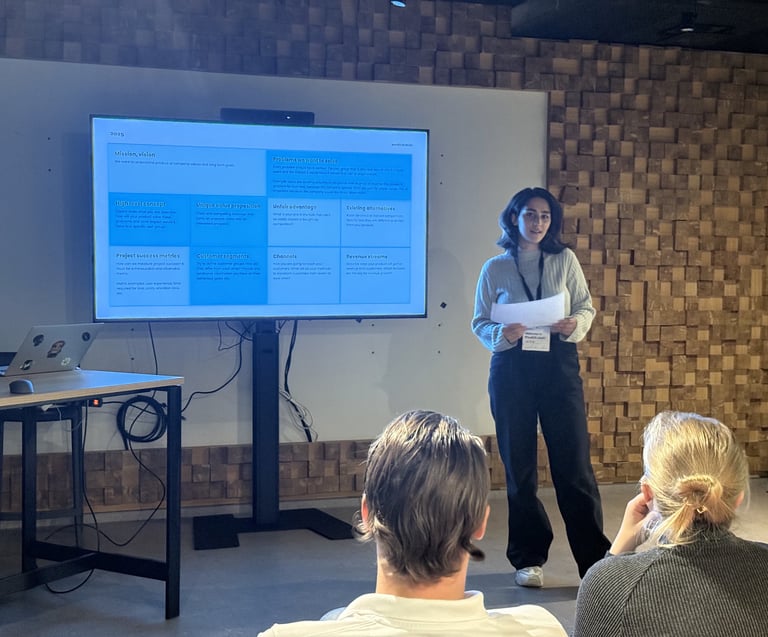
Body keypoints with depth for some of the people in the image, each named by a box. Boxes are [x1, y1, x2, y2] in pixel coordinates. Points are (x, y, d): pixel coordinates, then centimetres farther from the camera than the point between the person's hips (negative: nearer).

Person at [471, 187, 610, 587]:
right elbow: (479, 323, 6)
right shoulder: (494, 269, 5)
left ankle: (594, 557, 7)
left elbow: (586, 306, 8)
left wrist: (575, 324, -13)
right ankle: (528, 558, 19)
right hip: (511, 369, 0)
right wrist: (501, 335, -14)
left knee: (573, 461, -3)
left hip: (559, 364, 0)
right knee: (519, 466, 6)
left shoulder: (564, 260, 6)